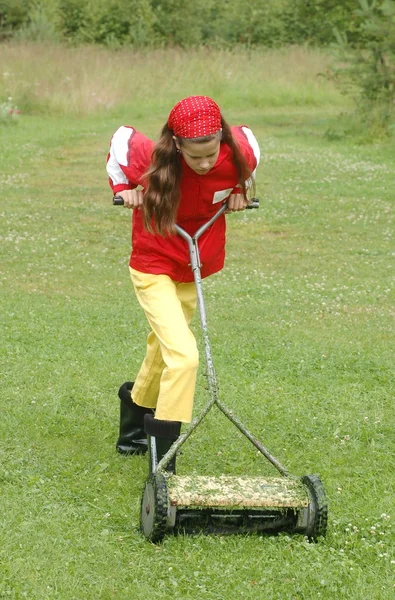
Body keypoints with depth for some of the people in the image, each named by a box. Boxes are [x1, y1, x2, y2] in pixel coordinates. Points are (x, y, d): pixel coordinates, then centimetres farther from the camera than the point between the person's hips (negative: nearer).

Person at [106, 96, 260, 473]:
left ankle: (132, 433, 48)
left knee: (164, 349, 22)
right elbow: (120, 139, -7)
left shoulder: (238, 153, -22)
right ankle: (163, 465, -15)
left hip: (196, 268, 5)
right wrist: (123, 186, -8)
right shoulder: (153, 160, -29)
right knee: (184, 356, -21)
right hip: (154, 268, -5)